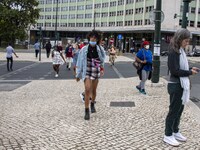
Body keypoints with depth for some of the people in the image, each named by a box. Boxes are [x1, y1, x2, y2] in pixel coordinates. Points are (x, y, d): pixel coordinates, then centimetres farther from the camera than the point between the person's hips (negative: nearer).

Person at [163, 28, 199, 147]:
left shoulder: (181, 51, 9)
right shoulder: (173, 52, -18)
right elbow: (175, 71, -21)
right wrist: (190, 72, -13)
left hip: (182, 85, 9)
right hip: (176, 86, -9)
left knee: (179, 110, 17)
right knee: (174, 110, 2)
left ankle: (175, 132, 31)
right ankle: (168, 135, 14)